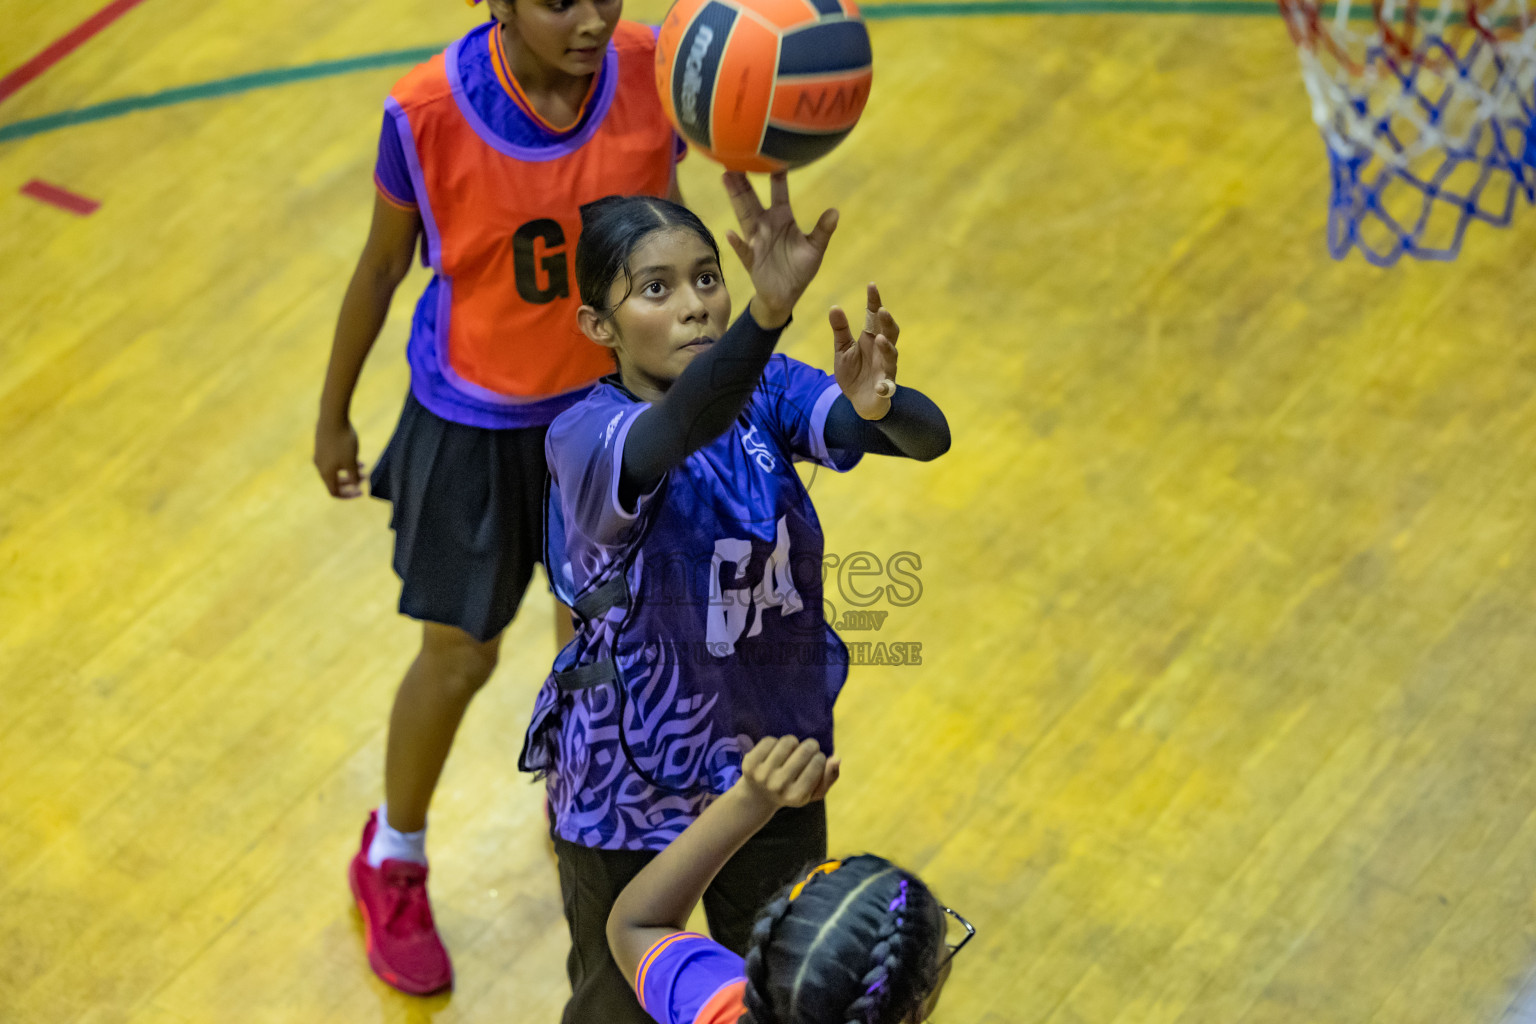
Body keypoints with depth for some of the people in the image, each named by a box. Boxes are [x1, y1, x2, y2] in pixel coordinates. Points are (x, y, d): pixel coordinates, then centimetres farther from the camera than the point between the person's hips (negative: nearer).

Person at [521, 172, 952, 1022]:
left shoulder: (764, 391, -12)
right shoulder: (583, 439, -27)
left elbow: (929, 437, -26)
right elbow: (679, 431, -50)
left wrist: (877, 405, -51)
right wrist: (770, 311, -69)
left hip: (774, 763, 4)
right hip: (632, 784, -4)